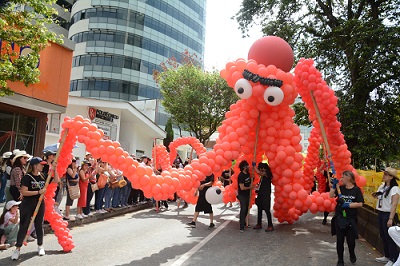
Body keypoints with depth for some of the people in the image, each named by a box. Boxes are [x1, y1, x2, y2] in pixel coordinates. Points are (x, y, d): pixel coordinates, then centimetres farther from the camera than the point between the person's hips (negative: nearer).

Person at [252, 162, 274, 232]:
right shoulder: (263, 175, 13)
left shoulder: (267, 174, -12)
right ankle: (259, 224, 24)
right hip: (260, 194, 9)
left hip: (265, 195, -9)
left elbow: (258, 172, -28)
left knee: (267, 210, -6)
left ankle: (270, 226, 0)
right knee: (259, 209, 14)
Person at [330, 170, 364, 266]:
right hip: (339, 218, 2)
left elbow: (360, 204, -10)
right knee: (339, 240, 7)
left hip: (351, 219, -2)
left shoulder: (356, 190, -6)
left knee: (351, 239, 8)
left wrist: (348, 205, -17)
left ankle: (352, 254, 40)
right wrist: (334, 185, -11)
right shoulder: (341, 188, 2)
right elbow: (331, 195, -4)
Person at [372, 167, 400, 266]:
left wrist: (391, 219, -22)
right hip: (380, 213, 8)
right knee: (383, 236, 16)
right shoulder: (382, 186, 7)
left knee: (389, 238, -1)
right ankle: (387, 256, 30)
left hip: (388, 214, -8)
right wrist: (375, 196, 1)